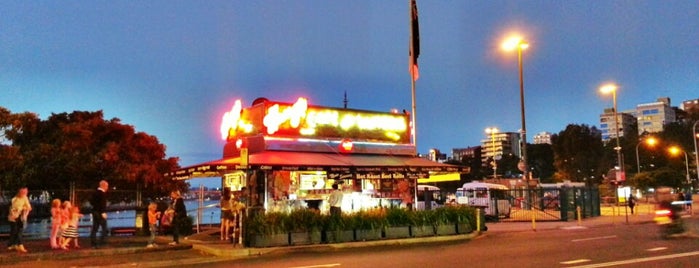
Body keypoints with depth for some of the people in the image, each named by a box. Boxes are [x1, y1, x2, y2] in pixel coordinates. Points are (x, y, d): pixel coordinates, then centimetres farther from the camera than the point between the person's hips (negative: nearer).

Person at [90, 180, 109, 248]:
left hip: (95, 212, 9)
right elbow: (102, 204, -22)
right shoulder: (102, 193, -14)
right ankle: (101, 242, -8)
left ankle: (93, 243, 9)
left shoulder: (95, 192, 14)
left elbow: (91, 202, 20)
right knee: (104, 228, -3)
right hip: (100, 213, -9)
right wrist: (103, 212, -24)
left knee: (94, 228, 9)